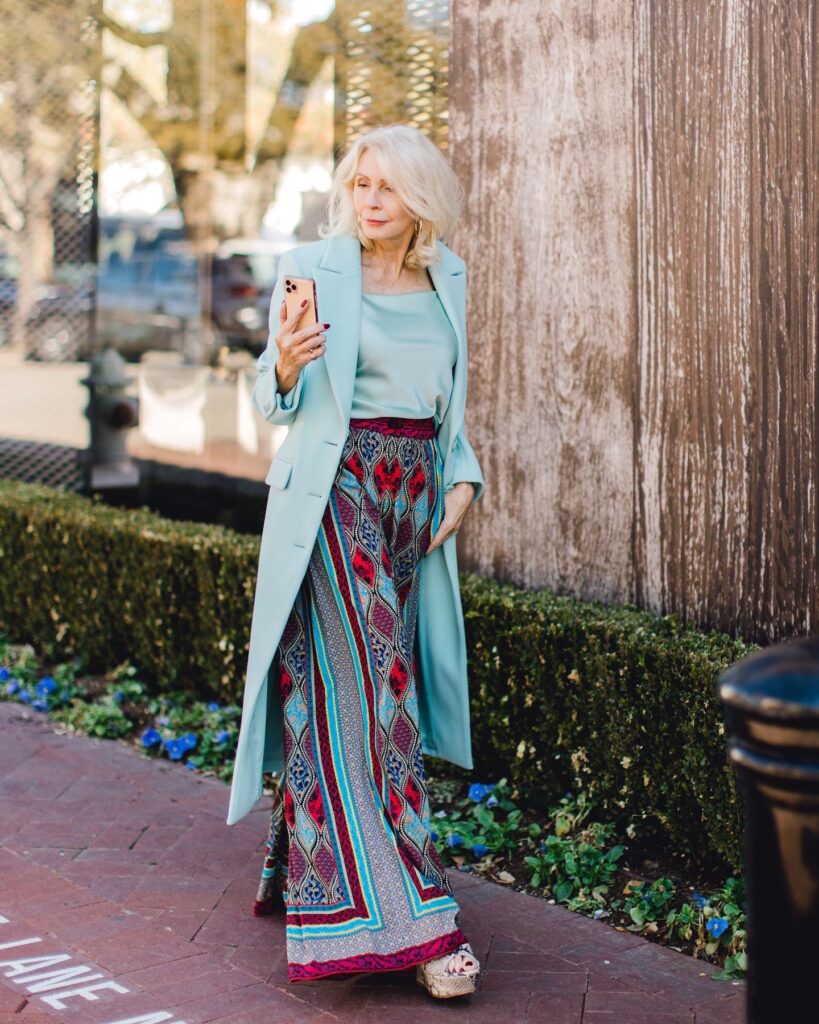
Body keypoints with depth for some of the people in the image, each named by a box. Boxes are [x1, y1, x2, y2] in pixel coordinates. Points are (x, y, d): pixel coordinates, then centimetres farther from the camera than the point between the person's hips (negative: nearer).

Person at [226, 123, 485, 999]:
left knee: (352, 687, 9)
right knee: (374, 689, -10)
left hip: (416, 493, 5)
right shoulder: (312, 269, -3)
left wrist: (463, 476, 5)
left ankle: (308, 875, 22)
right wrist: (286, 366, -24)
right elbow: (276, 402, -2)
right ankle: (408, 913, -8)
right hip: (337, 493, -5)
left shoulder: (447, 277, 11)